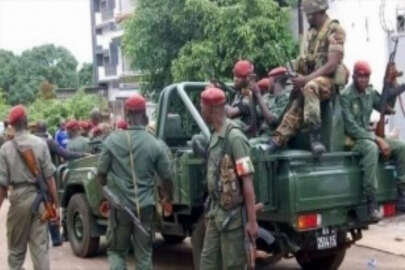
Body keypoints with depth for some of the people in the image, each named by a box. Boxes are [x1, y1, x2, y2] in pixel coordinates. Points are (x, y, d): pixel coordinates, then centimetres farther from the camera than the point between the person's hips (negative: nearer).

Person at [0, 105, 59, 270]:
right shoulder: (40, 144, -4)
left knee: (16, 248, 14)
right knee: (40, 247, 5)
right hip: (39, 197, 0)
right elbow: (49, 177, -4)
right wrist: (56, 203, 3)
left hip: (19, 199, 0)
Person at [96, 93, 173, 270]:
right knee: (144, 254, 10)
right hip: (145, 207, 0)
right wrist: (167, 199, 21)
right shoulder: (155, 144, -7)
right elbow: (166, 177, 1)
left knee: (116, 251, 15)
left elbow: (101, 174, -1)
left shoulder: (112, 140, -7)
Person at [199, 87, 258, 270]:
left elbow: (247, 182, -20)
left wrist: (252, 221, -20)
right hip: (216, 212, 8)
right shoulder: (215, 136, 8)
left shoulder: (234, 137, -19)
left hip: (232, 214, -8)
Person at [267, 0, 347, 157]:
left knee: (310, 88, -37)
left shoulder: (335, 31, -9)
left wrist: (306, 79, -23)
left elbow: (332, 64, -17)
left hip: (329, 80, -7)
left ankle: (315, 136, -36)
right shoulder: (311, 32, 16)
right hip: (312, 79, 7)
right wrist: (297, 76, -2)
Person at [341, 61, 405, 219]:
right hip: (352, 140, -8)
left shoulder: (371, 93, 9)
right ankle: (371, 202, -39)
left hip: (368, 136, 8)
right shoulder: (346, 96, -13)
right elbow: (351, 127, -19)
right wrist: (377, 140, -22)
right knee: (372, 148, -38)